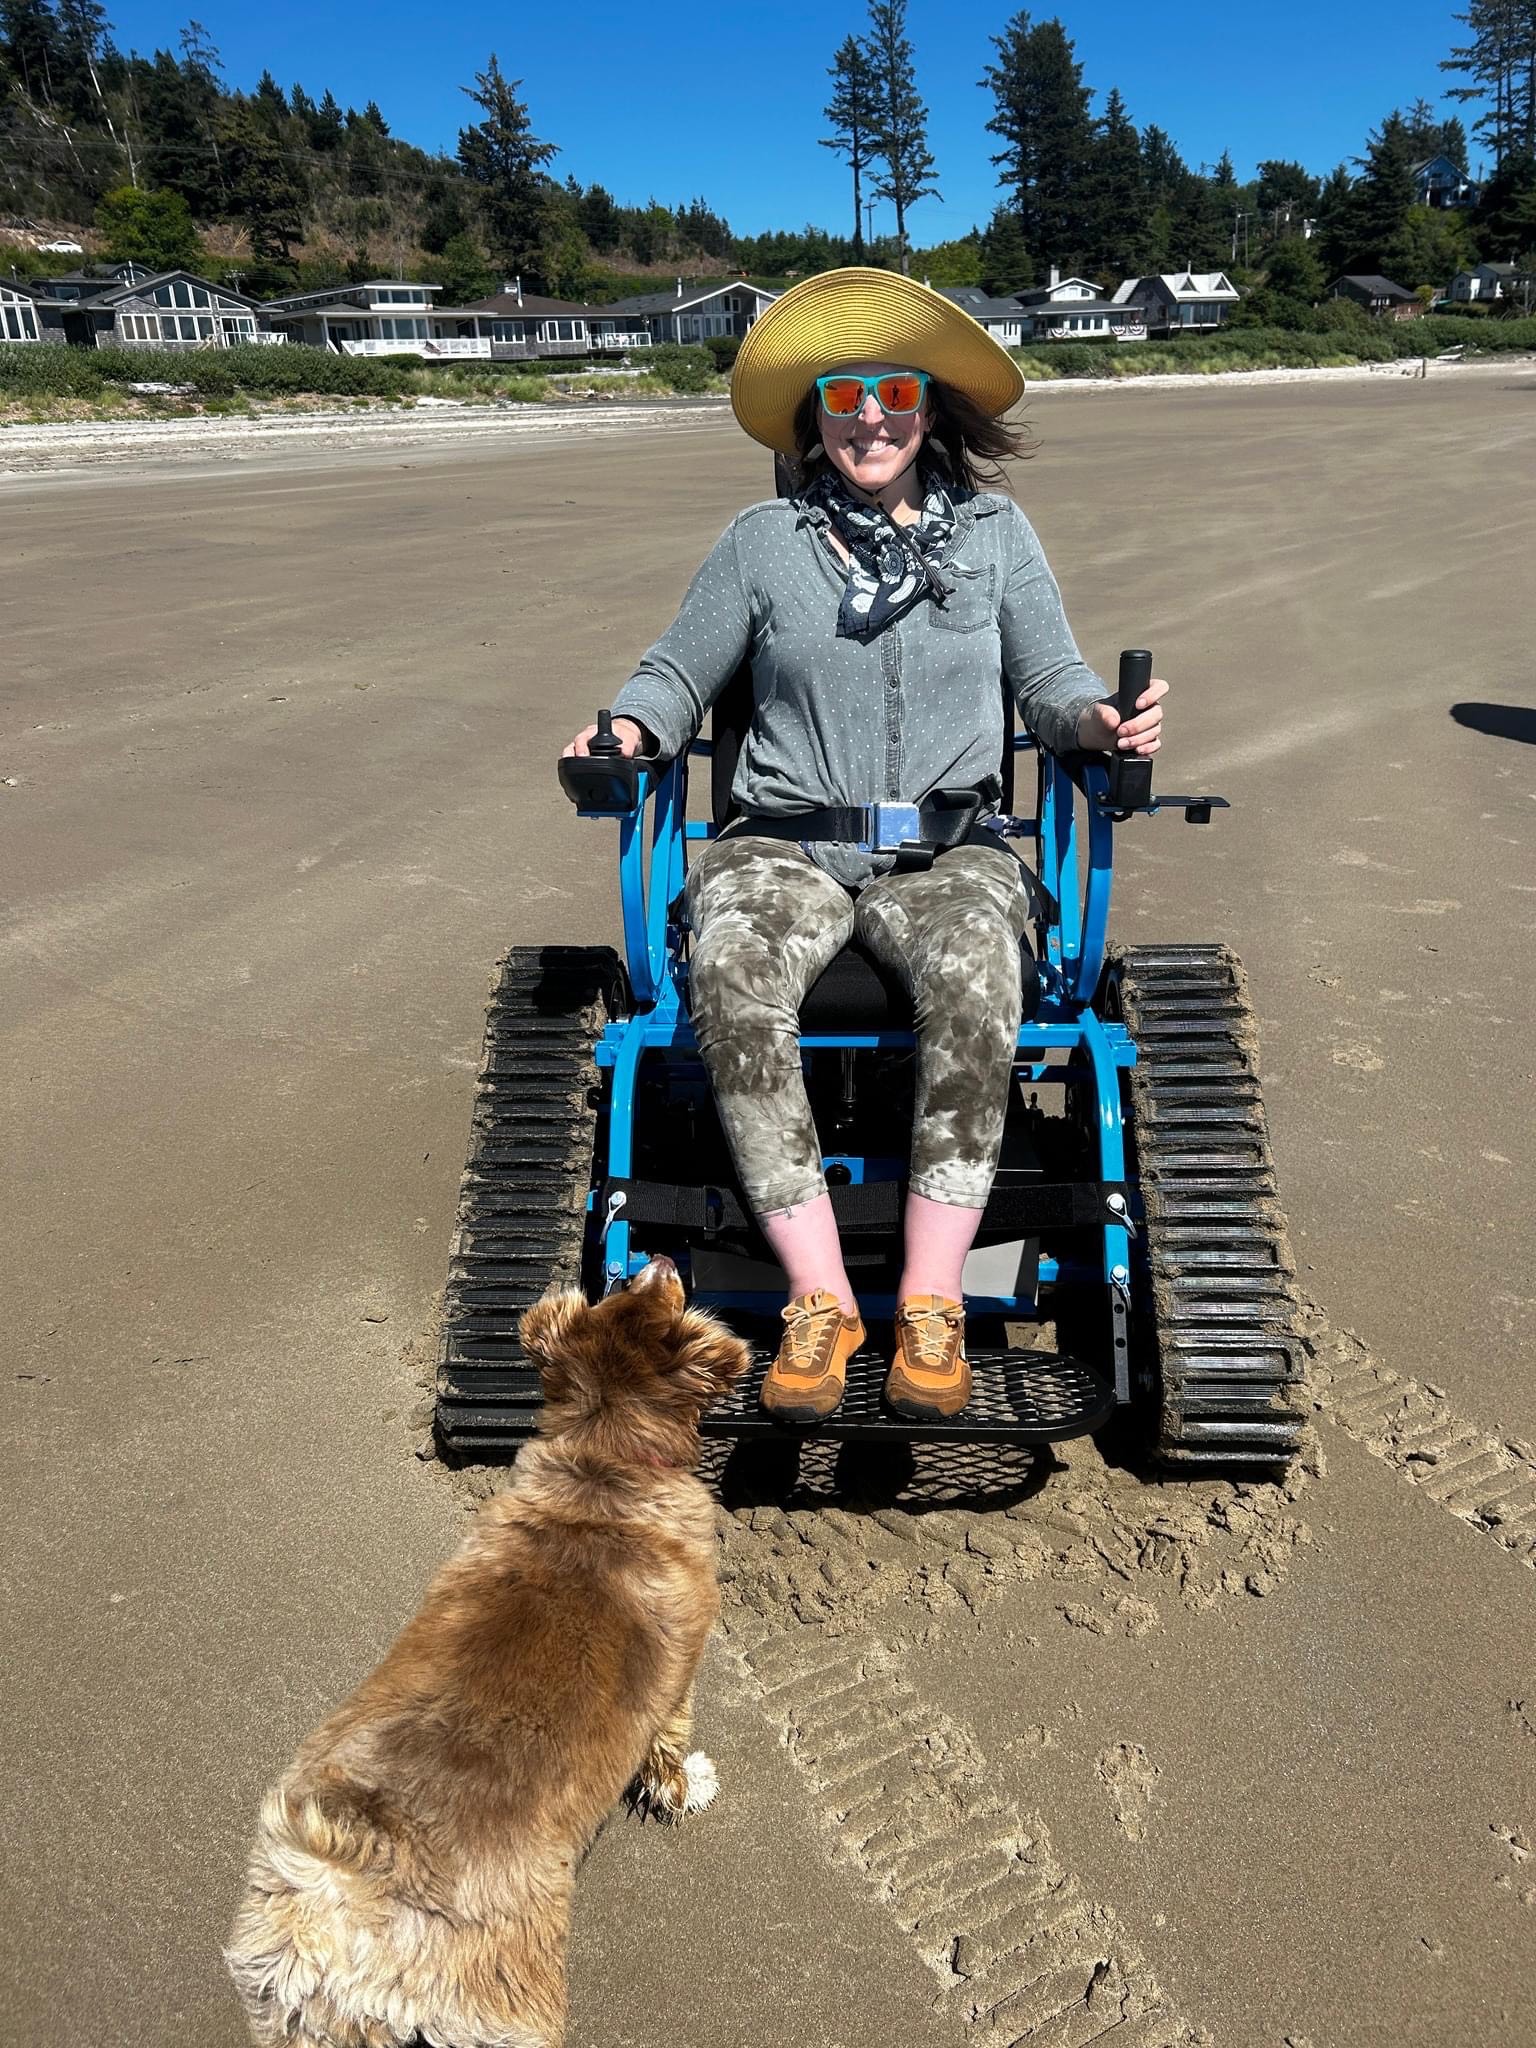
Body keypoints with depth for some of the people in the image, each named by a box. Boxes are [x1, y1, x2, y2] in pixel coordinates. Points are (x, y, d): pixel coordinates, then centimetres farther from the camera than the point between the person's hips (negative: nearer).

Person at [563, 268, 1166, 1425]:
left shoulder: (995, 532, 14)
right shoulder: (762, 542, 12)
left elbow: (1052, 678, 16)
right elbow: (678, 674, 16)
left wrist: (1102, 720, -6)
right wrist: (629, 728, -6)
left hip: (948, 849, 0)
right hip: (787, 845, 0)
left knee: (977, 988, -35)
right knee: (731, 982, -34)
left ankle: (931, 1303, -22)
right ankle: (820, 1298, -24)